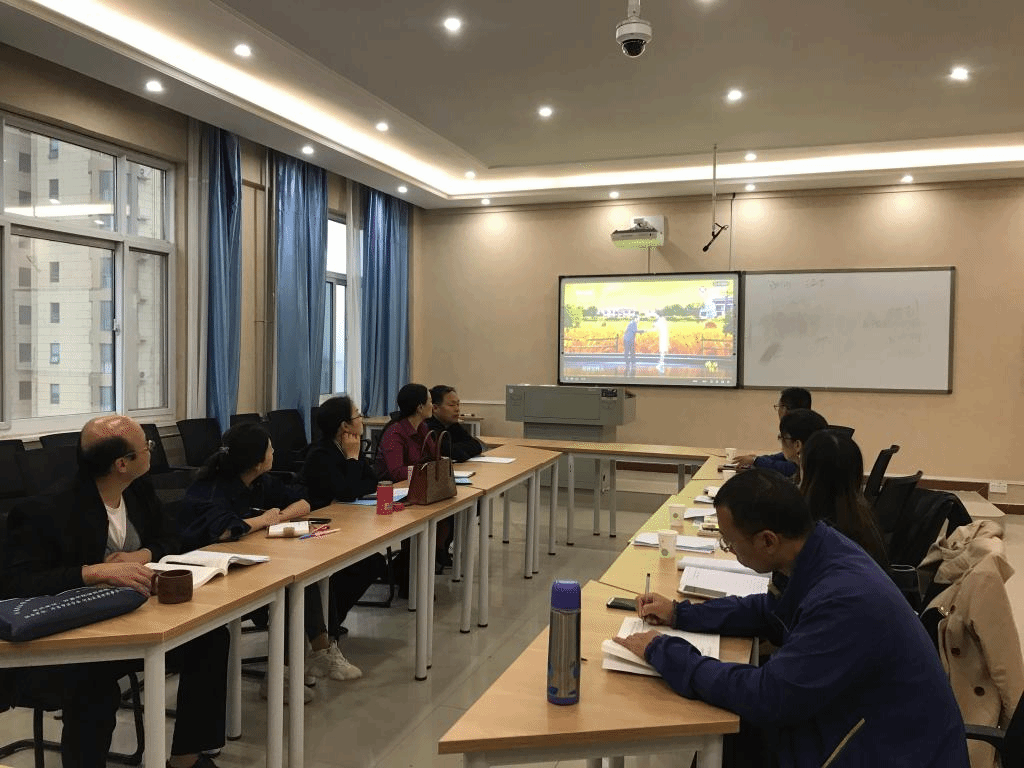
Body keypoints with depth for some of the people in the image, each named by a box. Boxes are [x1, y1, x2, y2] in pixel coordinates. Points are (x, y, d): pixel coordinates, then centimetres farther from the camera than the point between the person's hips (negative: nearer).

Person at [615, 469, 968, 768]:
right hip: (852, 719, 7)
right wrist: (681, 614, 9)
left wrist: (665, 653, -18)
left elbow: (767, 697, -28)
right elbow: (771, 611, 14)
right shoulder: (814, 550, -7)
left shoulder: (847, 599, -33)